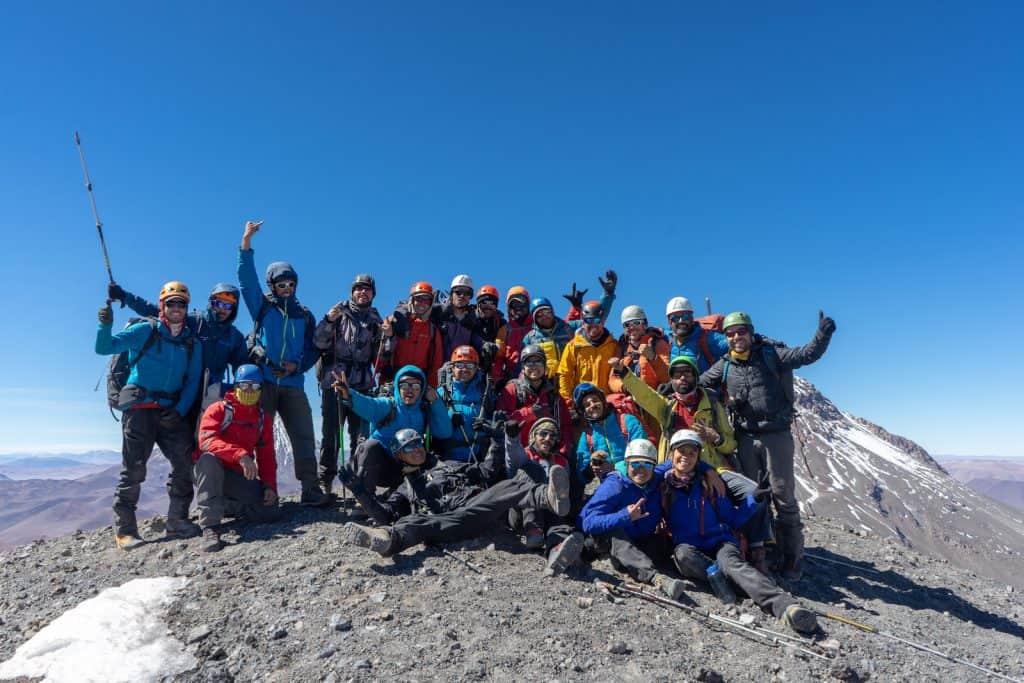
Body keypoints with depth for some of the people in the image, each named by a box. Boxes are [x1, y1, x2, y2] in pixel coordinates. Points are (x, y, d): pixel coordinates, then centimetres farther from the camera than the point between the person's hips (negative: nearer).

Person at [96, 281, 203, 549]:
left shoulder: (193, 343, 11)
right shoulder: (145, 331, 1)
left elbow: (193, 382, 7)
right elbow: (104, 347, -6)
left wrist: (179, 411, -6)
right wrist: (105, 325, -26)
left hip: (172, 411, 4)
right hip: (139, 406, -4)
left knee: (185, 462, -4)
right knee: (134, 467, -7)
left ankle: (177, 520, 8)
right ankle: (124, 528, 2)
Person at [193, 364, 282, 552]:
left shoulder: (263, 419, 9)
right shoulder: (218, 410, -6)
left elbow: (267, 457, 10)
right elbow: (206, 440, -25)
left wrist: (270, 486, -6)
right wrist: (240, 455, -39)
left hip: (239, 477, 4)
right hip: (210, 473, -4)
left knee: (271, 511, -15)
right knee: (209, 458, -39)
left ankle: (226, 506, 12)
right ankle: (210, 527, -39)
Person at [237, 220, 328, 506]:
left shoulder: (305, 315, 14)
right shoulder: (262, 306, 9)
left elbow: (314, 349, 13)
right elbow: (246, 278, -3)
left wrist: (297, 366, -6)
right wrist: (246, 241, -10)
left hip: (292, 385, 2)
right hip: (262, 381, -2)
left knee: (304, 435, -4)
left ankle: (310, 489, -4)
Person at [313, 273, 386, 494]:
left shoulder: (376, 321, 15)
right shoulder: (339, 313, 7)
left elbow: (380, 357, 11)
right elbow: (319, 343, -4)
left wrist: (386, 337, -6)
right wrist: (329, 320, -18)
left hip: (362, 386, 2)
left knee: (361, 436, 0)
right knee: (330, 434, -1)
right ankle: (324, 481, 8)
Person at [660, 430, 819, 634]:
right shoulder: (662, 486, 7)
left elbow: (732, 519, 10)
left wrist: (754, 500, -3)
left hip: (718, 541, 0)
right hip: (687, 547, 1)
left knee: (731, 562, -34)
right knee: (683, 553, -35)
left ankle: (783, 604, -54)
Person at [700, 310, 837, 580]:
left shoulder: (771, 354, -5)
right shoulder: (724, 366, 5)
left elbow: (807, 355, -16)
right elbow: (698, 383, 15)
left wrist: (823, 335, -31)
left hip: (777, 434, -3)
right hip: (746, 437, 4)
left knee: (784, 497, -1)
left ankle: (793, 559, 10)